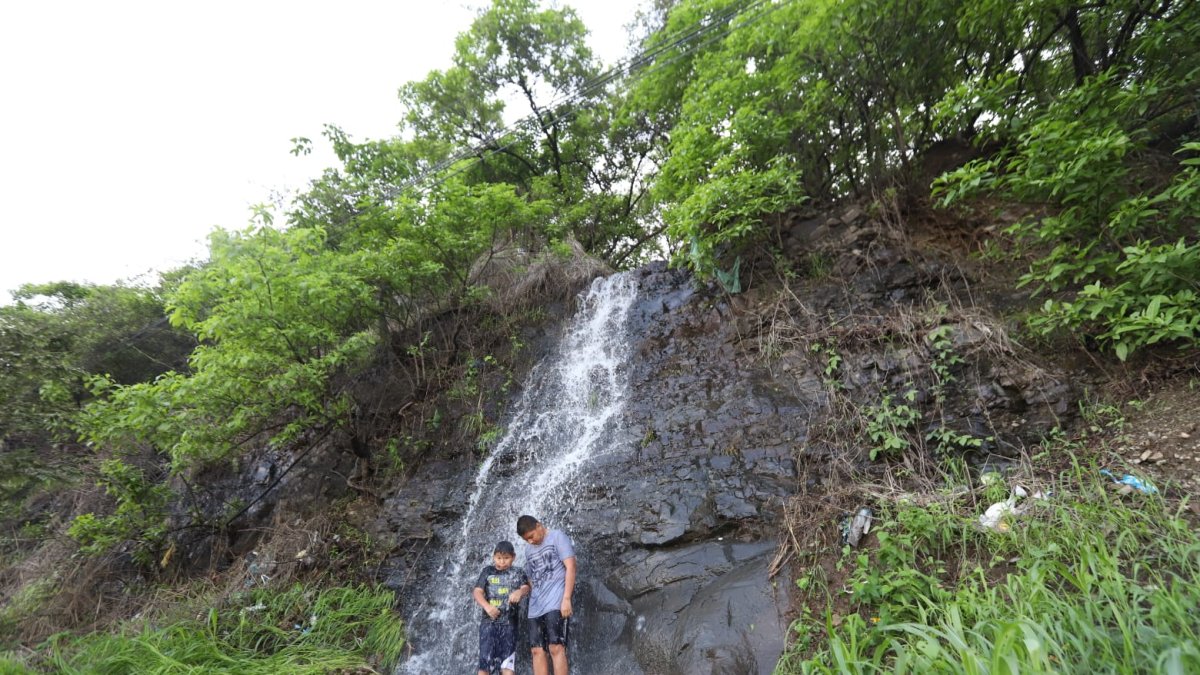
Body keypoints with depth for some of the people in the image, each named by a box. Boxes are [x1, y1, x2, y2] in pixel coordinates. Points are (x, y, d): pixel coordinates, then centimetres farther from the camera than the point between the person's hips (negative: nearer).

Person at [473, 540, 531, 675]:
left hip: (509, 622, 0)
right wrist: (487, 606, -20)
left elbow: (526, 587, -5)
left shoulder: (518, 573, 11)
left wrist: (520, 592, -31)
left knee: (508, 662, -6)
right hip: (489, 621, 0)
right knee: (485, 661, -5)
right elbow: (477, 591, 0)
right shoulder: (488, 571, 10)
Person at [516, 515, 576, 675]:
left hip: (556, 603, -7)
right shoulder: (529, 549, 21)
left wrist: (566, 599, -15)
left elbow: (570, 567, -7)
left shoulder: (557, 536, 1)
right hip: (536, 606, 7)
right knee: (537, 650, 1)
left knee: (556, 648, -12)